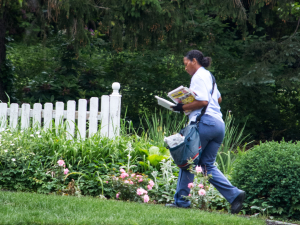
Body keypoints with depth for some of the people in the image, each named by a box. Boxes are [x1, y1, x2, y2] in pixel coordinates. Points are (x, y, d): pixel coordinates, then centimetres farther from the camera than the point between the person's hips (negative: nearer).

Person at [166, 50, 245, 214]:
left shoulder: (198, 76, -4)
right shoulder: (208, 76, 24)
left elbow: (203, 101, -15)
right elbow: (218, 99, 34)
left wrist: (183, 108, -8)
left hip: (205, 121, -9)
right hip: (219, 124, 9)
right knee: (208, 164, 8)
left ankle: (181, 200, -2)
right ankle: (234, 194, -6)